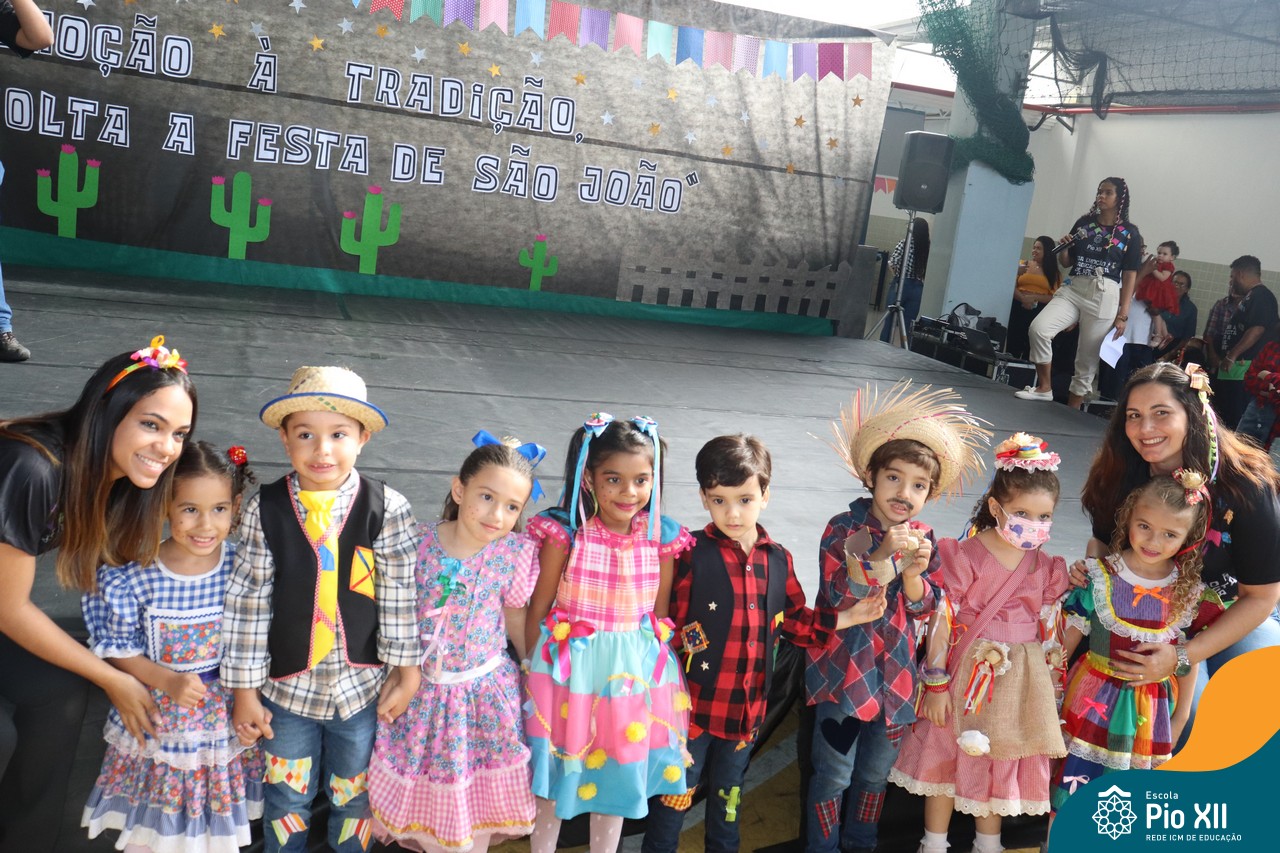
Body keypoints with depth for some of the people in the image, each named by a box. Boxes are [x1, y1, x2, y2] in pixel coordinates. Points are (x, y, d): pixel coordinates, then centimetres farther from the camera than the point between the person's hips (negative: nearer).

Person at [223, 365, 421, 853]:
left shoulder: (388, 508, -14)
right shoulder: (265, 509, -11)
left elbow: (400, 595, -9)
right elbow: (248, 601, -7)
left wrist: (406, 674, -6)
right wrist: (245, 689, -4)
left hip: (362, 685, 0)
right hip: (288, 685, 1)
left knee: (354, 797, 20)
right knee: (287, 799, 20)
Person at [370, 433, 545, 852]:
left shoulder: (514, 554, -11)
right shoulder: (420, 543, -11)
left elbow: (516, 622, 1)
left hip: (485, 692, -1)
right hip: (424, 690, 1)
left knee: (477, 795, 11)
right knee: (427, 791, 14)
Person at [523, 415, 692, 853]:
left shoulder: (661, 538, -7)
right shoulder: (566, 533, -15)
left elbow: (660, 614, 4)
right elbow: (538, 608, -6)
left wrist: (651, 663, 8)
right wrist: (535, 670, -1)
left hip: (635, 669, 2)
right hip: (571, 665, -2)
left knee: (617, 777, 17)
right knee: (555, 773, 13)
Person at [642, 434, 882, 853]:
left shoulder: (778, 560, 2)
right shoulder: (689, 554, -15)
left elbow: (794, 620, 11)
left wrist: (847, 618, 3)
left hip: (747, 709, 5)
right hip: (693, 705, -4)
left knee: (728, 800, 23)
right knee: (674, 801, 8)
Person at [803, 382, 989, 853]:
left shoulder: (923, 537, 1)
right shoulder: (843, 529, -14)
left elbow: (924, 607, -1)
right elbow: (838, 596, -21)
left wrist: (912, 572, -21)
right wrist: (880, 557, -33)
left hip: (893, 672, 5)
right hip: (842, 669, -4)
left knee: (876, 774, 20)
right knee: (833, 773, 5)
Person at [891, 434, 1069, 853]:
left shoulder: (1045, 568, 1)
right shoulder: (964, 556, -14)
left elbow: (1049, 633, 8)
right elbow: (942, 620, -14)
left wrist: (1048, 689, 10)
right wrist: (936, 684, -13)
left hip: (1017, 679, 4)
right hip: (965, 673, -4)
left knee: (1001, 763, 17)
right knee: (946, 755, 7)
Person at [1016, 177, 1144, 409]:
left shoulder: (1130, 233, 3)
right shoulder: (1084, 223, 10)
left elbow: (1130, 275, 0)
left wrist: (1123, 315, -6)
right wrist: (1063, 248, -6)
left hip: (1104, 297, -3)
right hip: (1073, 290, 3)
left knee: (1088, 358, 0)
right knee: (1038, 328, -19)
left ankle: (1072, 408, 11)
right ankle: (1044, 388, -5)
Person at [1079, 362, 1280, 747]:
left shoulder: (1245, 487, -24)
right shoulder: (1121, 474, -14)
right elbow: (1103, 540, 5)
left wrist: (1181, 656, -25)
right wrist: (1090, 569, -20)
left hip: (1240, 614, 0)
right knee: (1184, 715, -24)